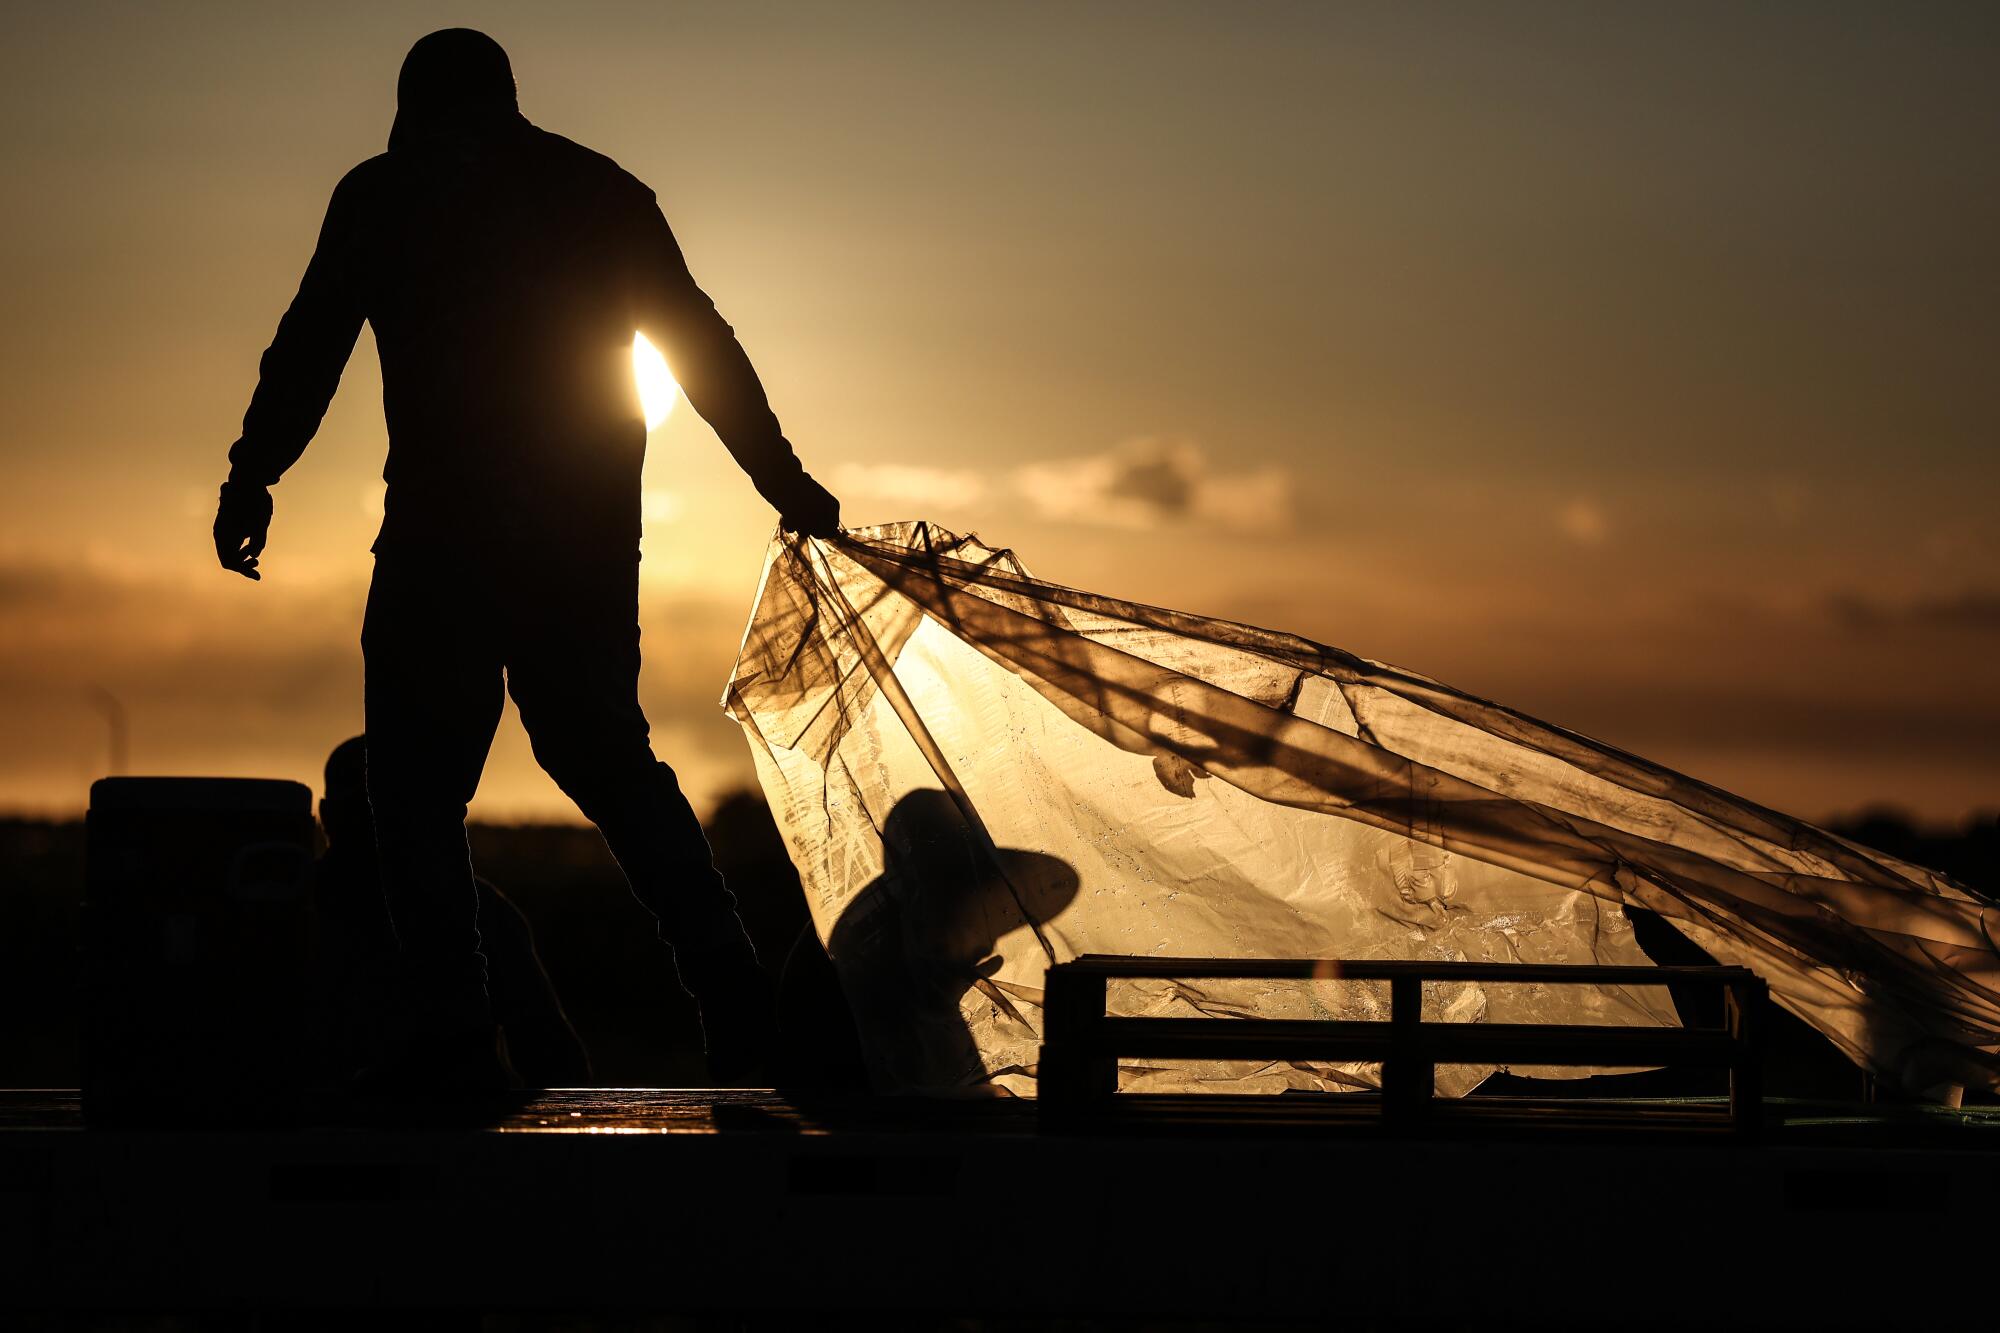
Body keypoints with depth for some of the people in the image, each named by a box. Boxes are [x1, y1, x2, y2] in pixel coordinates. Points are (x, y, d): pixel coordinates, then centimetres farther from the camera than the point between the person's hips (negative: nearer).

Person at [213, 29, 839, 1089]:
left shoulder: (383, 196, 4)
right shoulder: (605, 196, 14)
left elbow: (310, 345, -1)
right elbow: (706, 350, 16)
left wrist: (252, 477, 5)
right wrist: (788, 485, 22)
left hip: (444, 533, -4)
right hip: (588, 534, 5)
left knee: (418, 781, 1)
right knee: (608, 758, 15)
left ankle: (455, 1026, -8)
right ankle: (730, 992, 5)